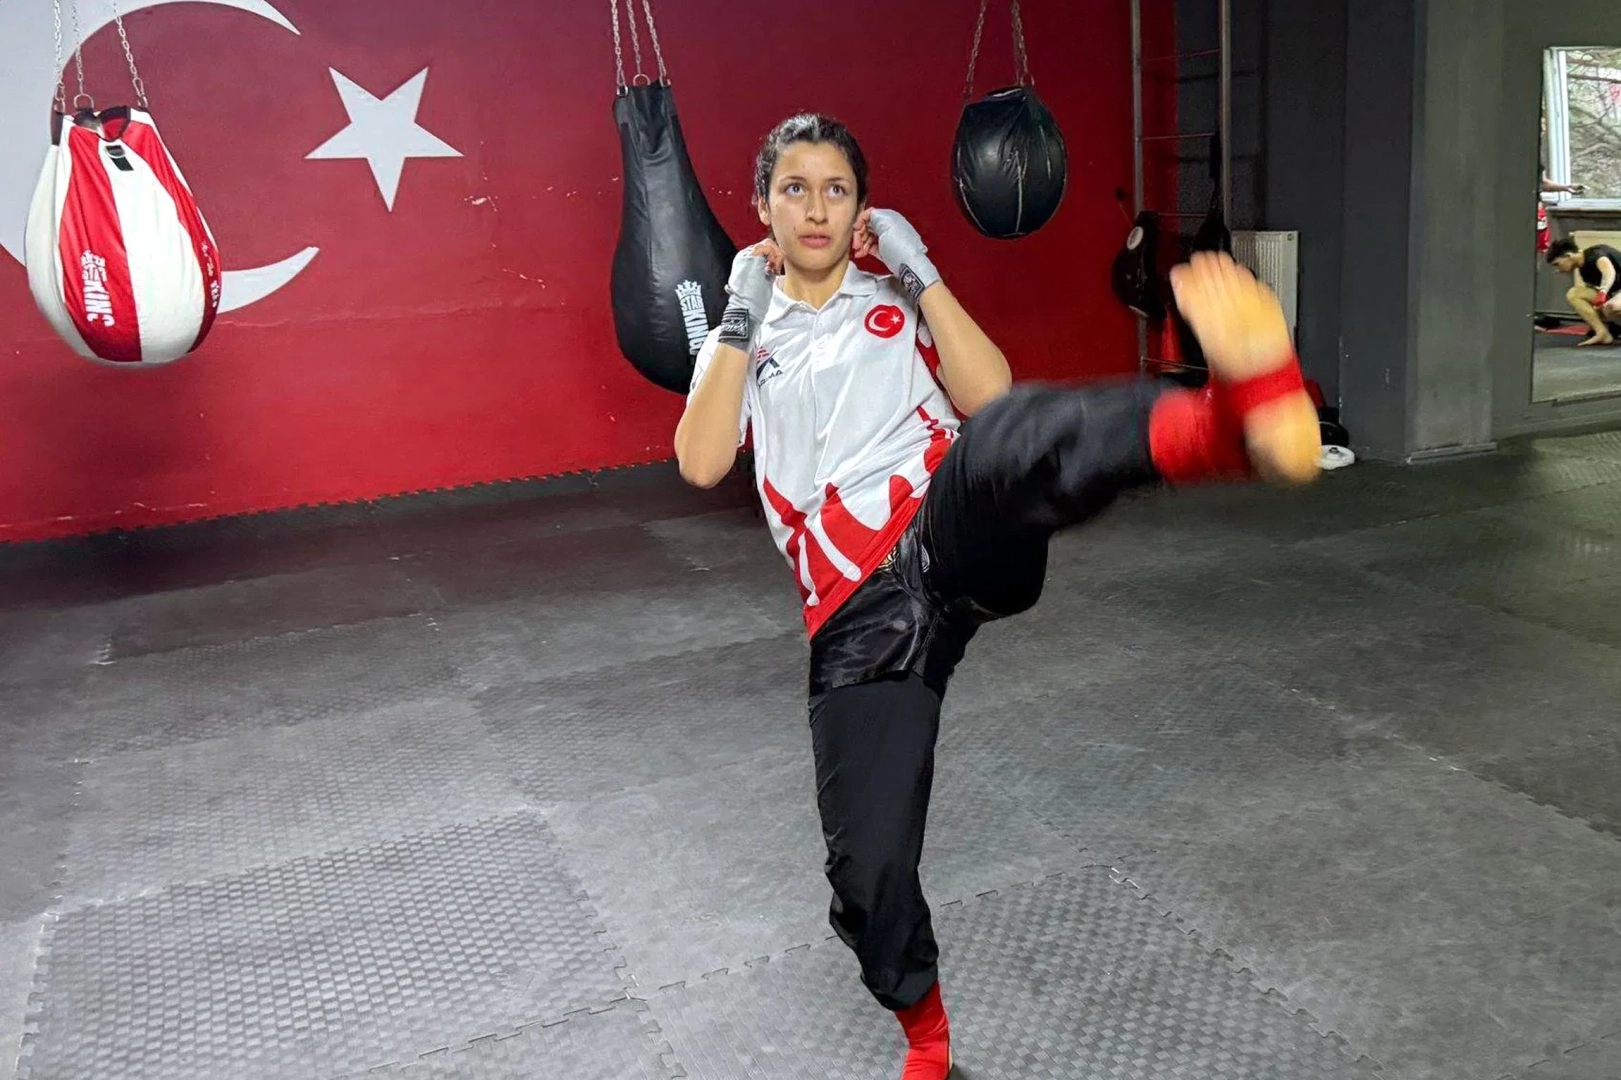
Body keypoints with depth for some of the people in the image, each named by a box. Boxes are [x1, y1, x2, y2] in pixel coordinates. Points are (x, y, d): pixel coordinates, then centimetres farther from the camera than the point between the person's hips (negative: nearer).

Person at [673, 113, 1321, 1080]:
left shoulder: (895, 303, 18)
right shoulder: (744, 337, 19)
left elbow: (988, 398, -1)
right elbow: (702, 464, -1)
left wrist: (922, 275, -2)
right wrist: (744, 315, 1)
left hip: (956, 533, -1)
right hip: (862, 615, 2)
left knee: (1003, 442, -37)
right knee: (867, 866, 0)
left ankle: (1248, 415, -67)